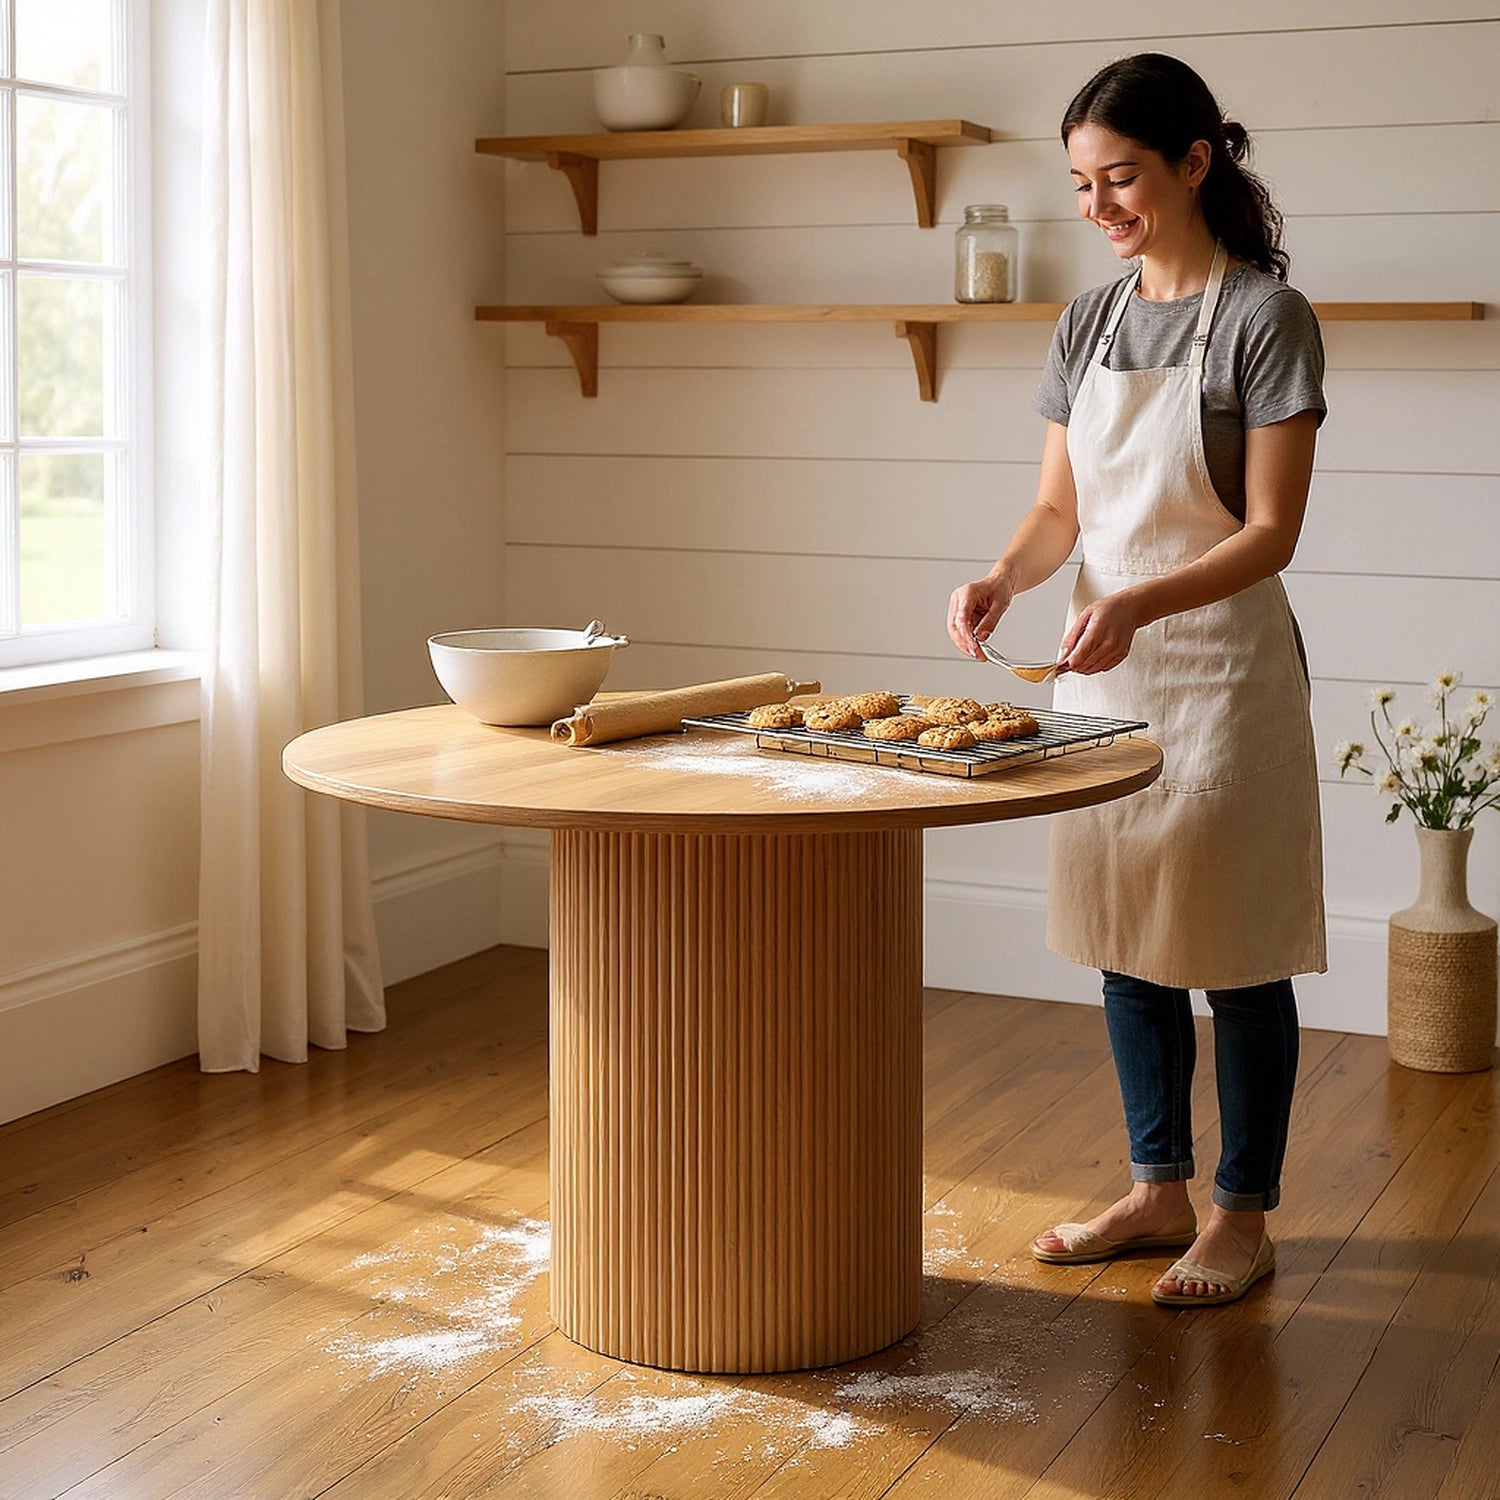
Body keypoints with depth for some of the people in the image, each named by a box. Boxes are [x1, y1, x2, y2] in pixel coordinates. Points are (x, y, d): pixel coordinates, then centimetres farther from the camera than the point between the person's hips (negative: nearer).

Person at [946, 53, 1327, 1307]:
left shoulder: (1264, 318, -10)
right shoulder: (1088, 326, 9)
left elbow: (1271, 533, -15)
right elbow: (1059, 507, 11)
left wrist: (1140, 602, -29)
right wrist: (1006, 576, -11)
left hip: (1221, 668, -6)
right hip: (1103, 669, 6)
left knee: (1235, 947, 2)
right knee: (1126, 939, 12)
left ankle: (1244, 1217, 16)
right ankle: (1160, 1191, 26)